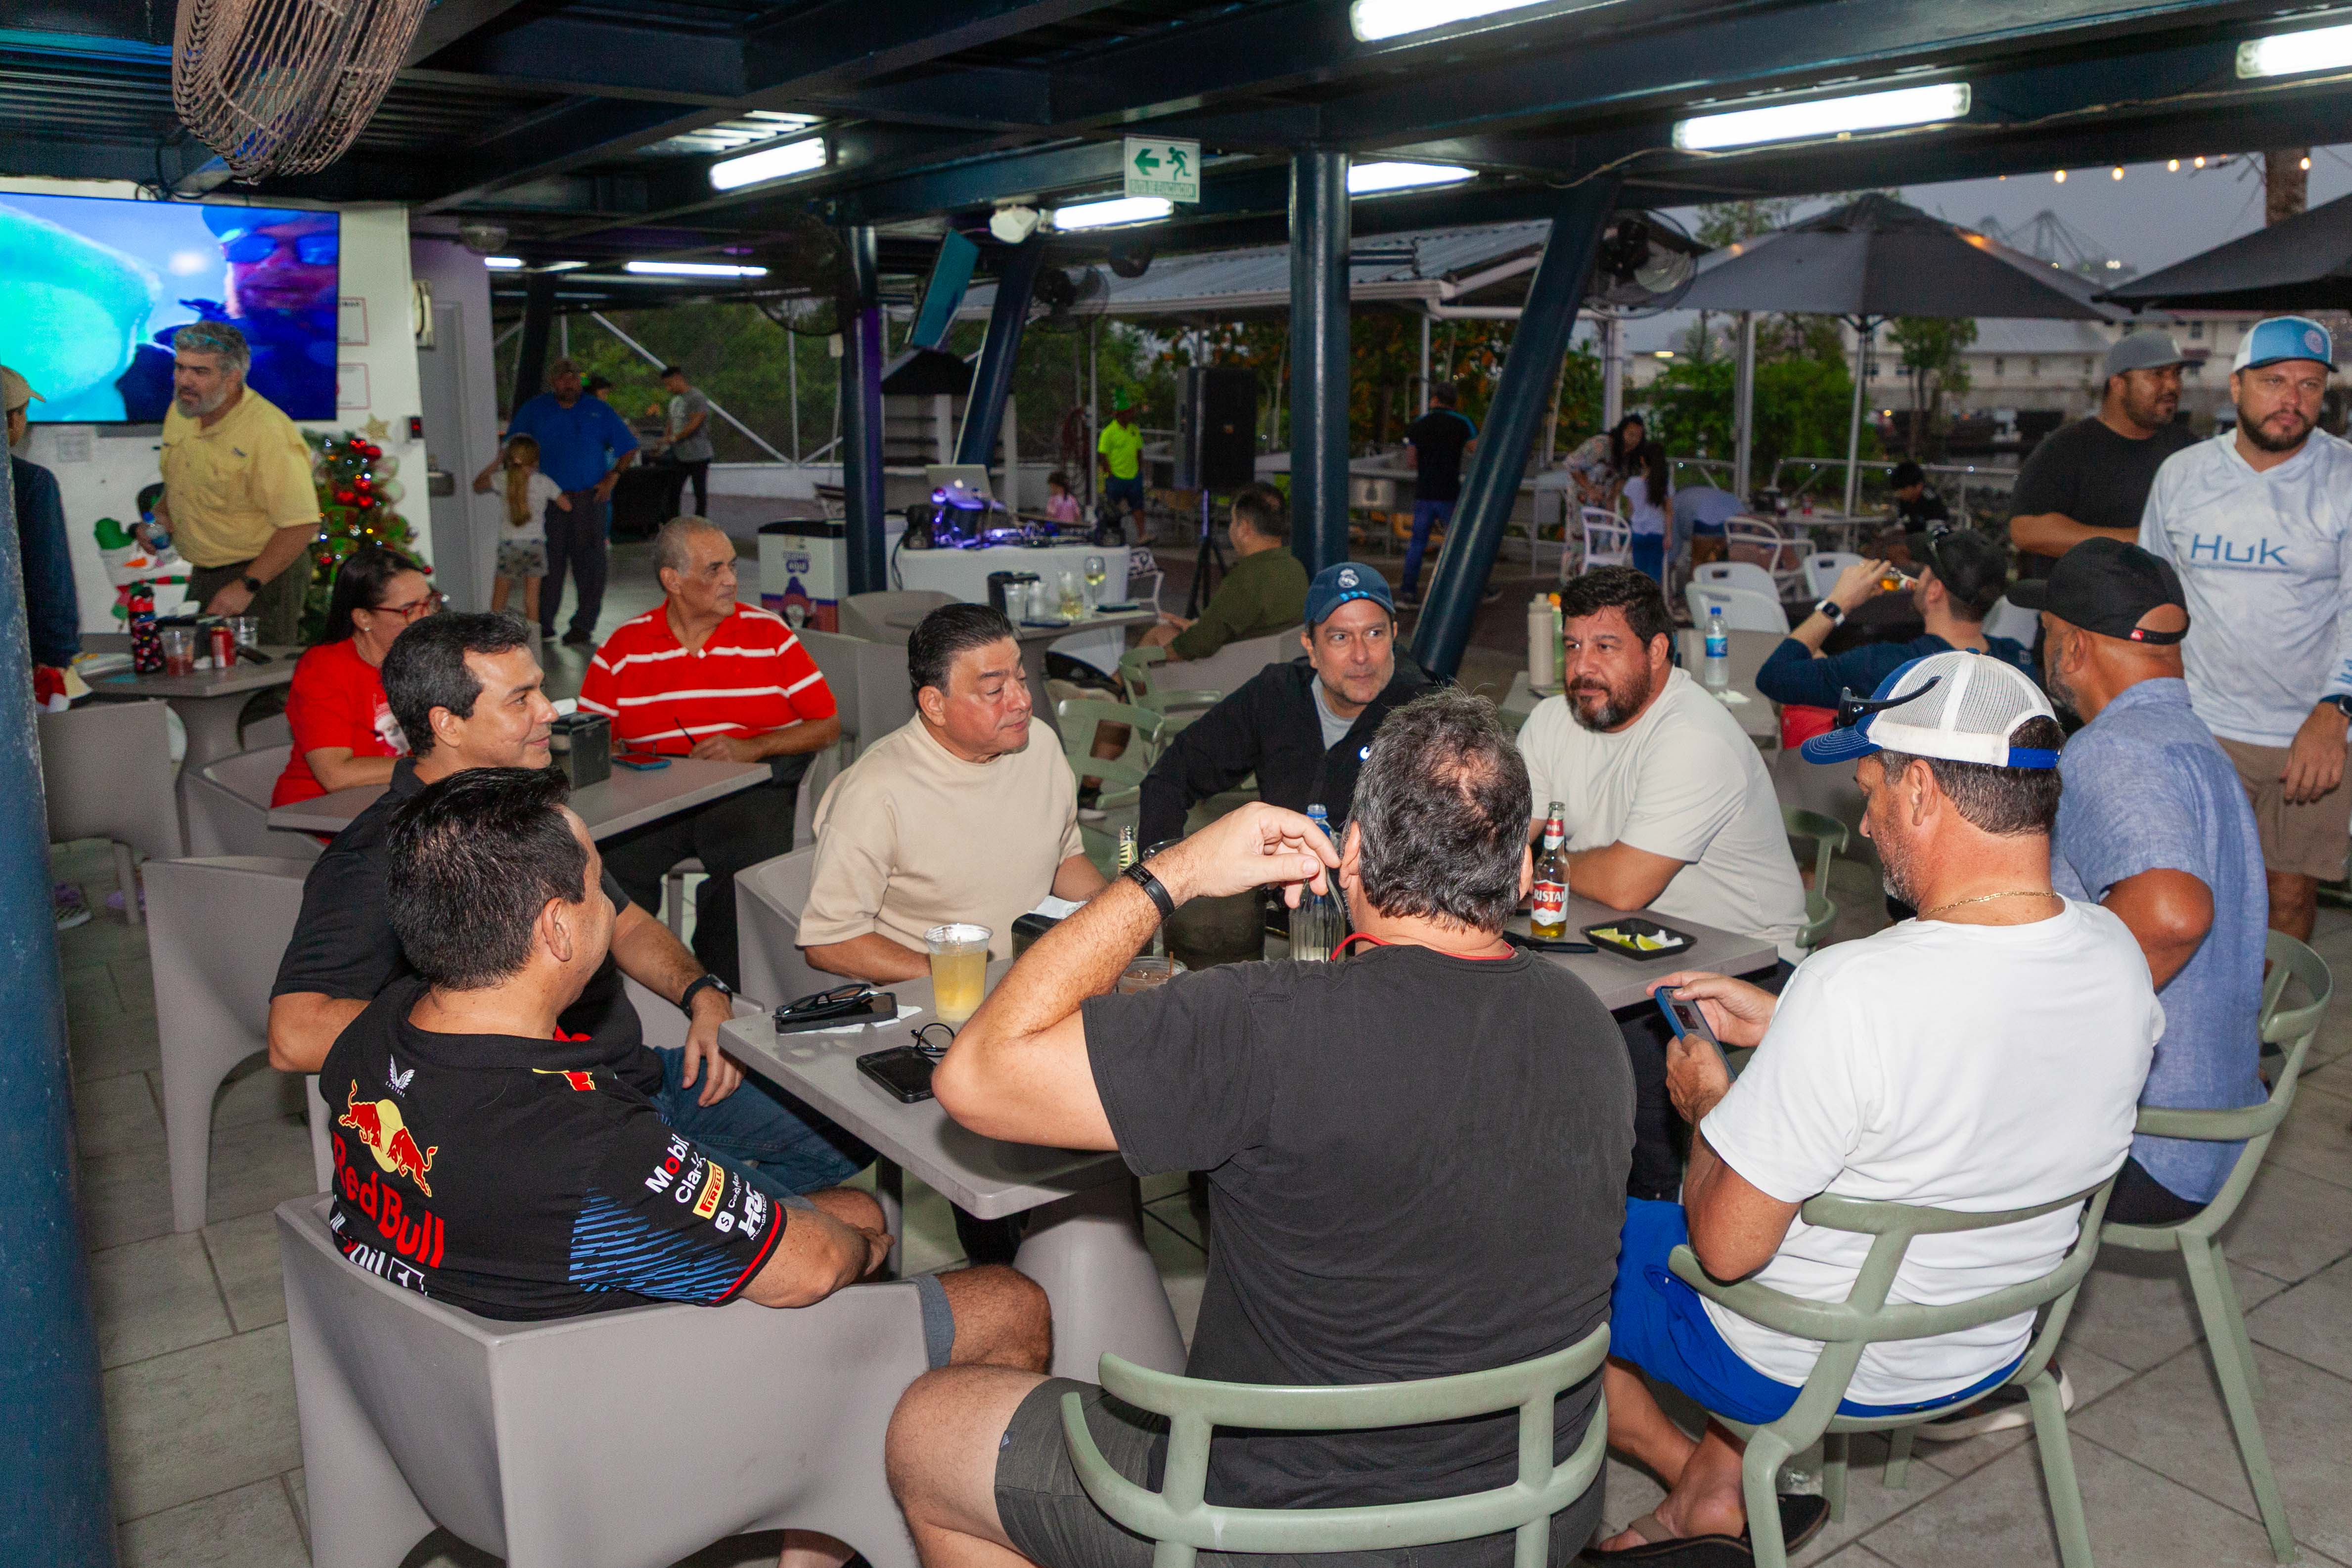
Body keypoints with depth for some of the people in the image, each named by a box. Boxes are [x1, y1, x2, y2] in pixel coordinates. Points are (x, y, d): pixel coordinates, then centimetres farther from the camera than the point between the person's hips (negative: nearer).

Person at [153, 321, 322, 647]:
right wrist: (162, 513, 2)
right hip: (203, 573, 8)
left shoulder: (269, 433, -24)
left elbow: (302, 525, -25)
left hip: (264, 574, -8)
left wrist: (247, 586, -24)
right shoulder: (181, 411, 2)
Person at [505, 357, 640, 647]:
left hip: (591, 498, 0)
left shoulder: (598, 411, 8)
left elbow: (629, 448, 13)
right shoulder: (535, 410, 10)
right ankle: (543, 624, 9)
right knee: (550, 561, 0)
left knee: (589, 563, -2)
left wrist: (612, 477, 1)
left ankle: (583, 626, 4)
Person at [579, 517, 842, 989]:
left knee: (748, 858, -34)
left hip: (748, 788, -1)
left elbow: (828, 725, 5)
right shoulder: (623, 648, 11)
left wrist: (752, 748, -9)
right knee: (606, 859, -29)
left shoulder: (769, 635, 8)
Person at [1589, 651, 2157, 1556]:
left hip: (1812, 1366, -6)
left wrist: (1707, 1102, -8)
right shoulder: (2118, 954, -11)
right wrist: (1782, 1026, 7)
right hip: (1994, 1339, 7)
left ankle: (1702, 1490, 29)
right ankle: (1718, 1482, 30)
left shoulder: (1855, 991, -35)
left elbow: (1727, 1245, -26)